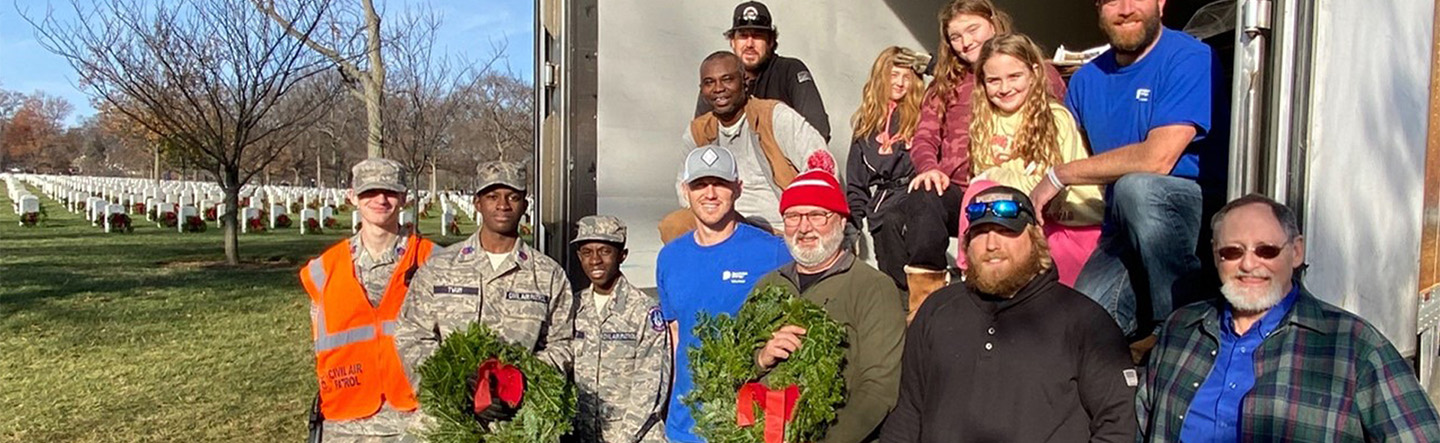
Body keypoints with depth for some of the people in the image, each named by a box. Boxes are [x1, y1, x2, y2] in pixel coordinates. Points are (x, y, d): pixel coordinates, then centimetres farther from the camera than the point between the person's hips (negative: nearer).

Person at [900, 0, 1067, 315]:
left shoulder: (1041, 73, 17)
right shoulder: (946, 85, 27)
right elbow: (924, 137, 16)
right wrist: (929, 168, -9)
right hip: (955, 191, 3)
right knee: (924, 198, -34)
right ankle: (923, 301, -35)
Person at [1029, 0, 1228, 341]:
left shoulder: (1190, 58, -8)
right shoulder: (1087, 79, 12)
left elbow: (1157, 158, -20)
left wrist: (1060, 175, -13)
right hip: (1121, 233, 4)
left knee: (1135, 187, -37)